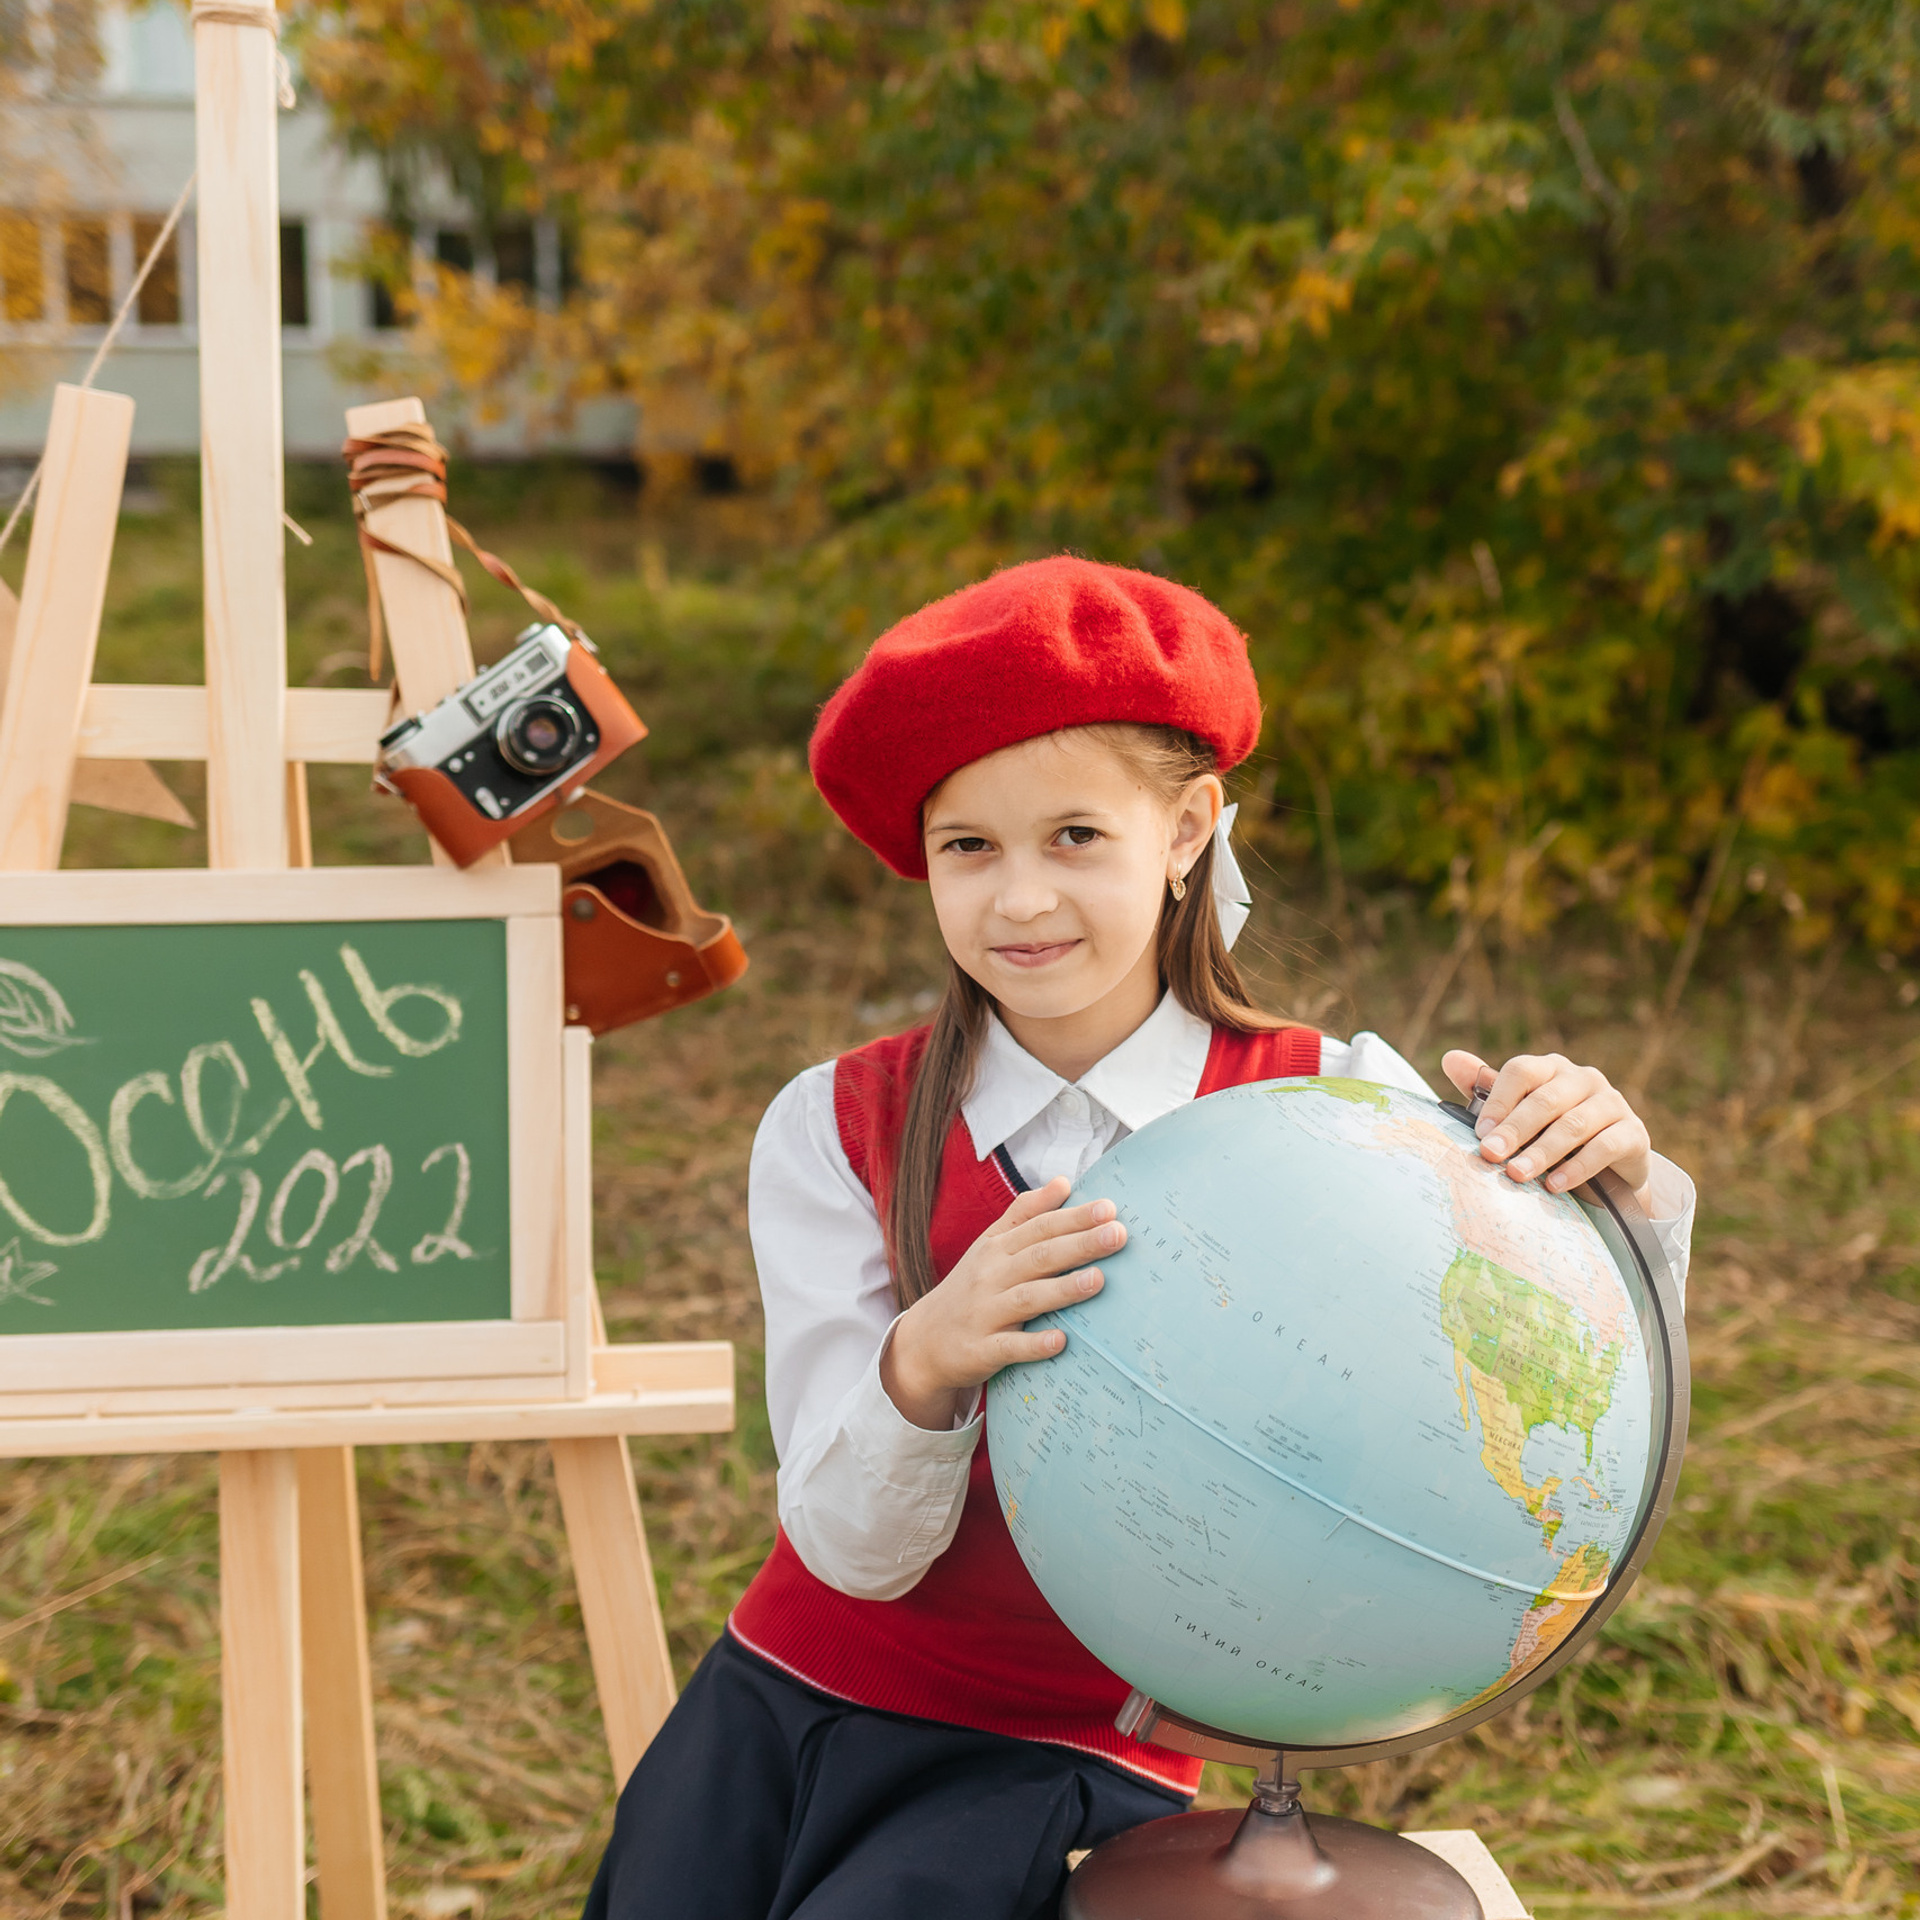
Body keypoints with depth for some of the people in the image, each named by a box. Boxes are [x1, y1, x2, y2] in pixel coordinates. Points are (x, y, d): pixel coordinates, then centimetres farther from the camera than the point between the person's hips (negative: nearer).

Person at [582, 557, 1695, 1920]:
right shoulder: (838, 1132, -6)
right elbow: (854, 1550, -12)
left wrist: (1616, 1185, -33)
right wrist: (924, 1363, -33)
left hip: (1070, 1754, -2)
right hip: (791, 1696, 2)